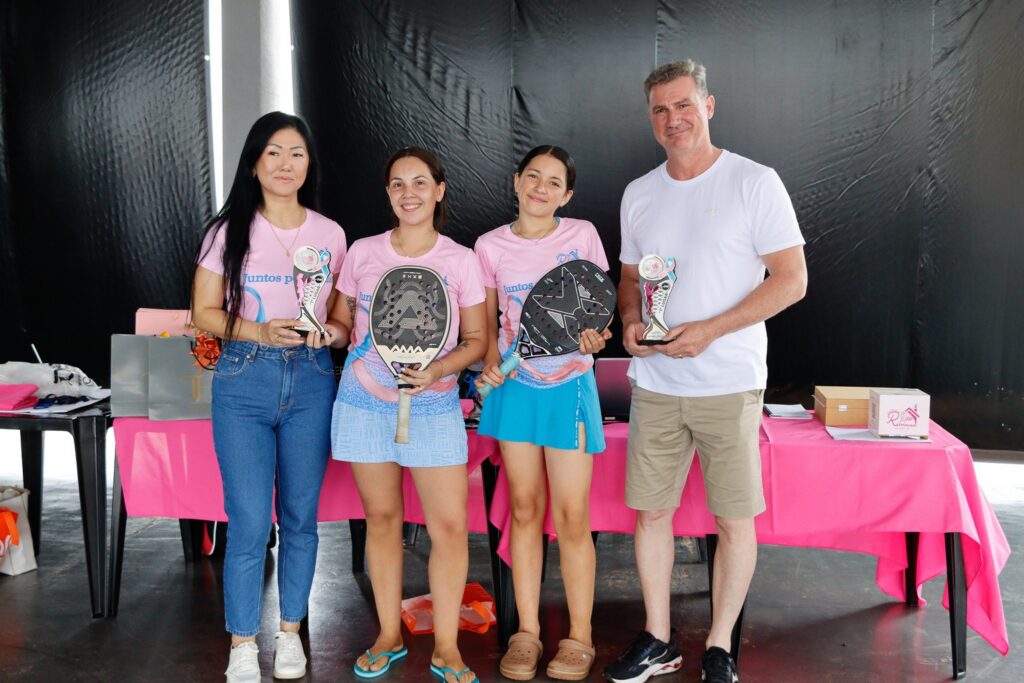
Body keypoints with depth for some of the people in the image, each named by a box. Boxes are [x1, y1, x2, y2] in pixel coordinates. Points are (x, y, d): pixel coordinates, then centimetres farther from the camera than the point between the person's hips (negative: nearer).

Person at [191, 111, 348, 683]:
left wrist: (332, 332, -11)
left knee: (300, 517, 9)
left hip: (311, 382, 2)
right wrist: (260, 332, -14)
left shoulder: (330, 234, 5)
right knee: (250, 523, -3)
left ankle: (291, 631, 27)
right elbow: (205, 311, 2)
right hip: (244, 381, -1)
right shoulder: (230, 230, 1)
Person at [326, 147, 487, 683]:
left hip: (433, 406, -1)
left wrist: (438, 369, -16)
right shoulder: (362, 253, 5)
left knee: (451, 525, -7)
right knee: (381, 517, 10)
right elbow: (341, 322, 12)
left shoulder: (461, 261, 0)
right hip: (365, 402, 2)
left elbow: (476, 340, 2)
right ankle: (389, 637, 26)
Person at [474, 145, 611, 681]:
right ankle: (526, 632, 19)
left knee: (571, 517, -1)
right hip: (515, 386, 2)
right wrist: (490, 363, -8)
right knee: (525, 510, 8)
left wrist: (595, 337, -17)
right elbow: (489, 321, 10)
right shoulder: (491, 246, 2)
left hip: (569, 386, -2)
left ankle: (579, 637, 13)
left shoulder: (582, 235, -2)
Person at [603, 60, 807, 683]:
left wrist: (709, 330, -17)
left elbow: (792, 280, -8)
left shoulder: (755, 183, -6)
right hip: (655, 384, 5)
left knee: (735, 519, 3)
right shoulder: (639, 194, 10)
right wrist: (631, 320, -2)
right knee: (651, 511, 9)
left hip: (729, 384, -4)